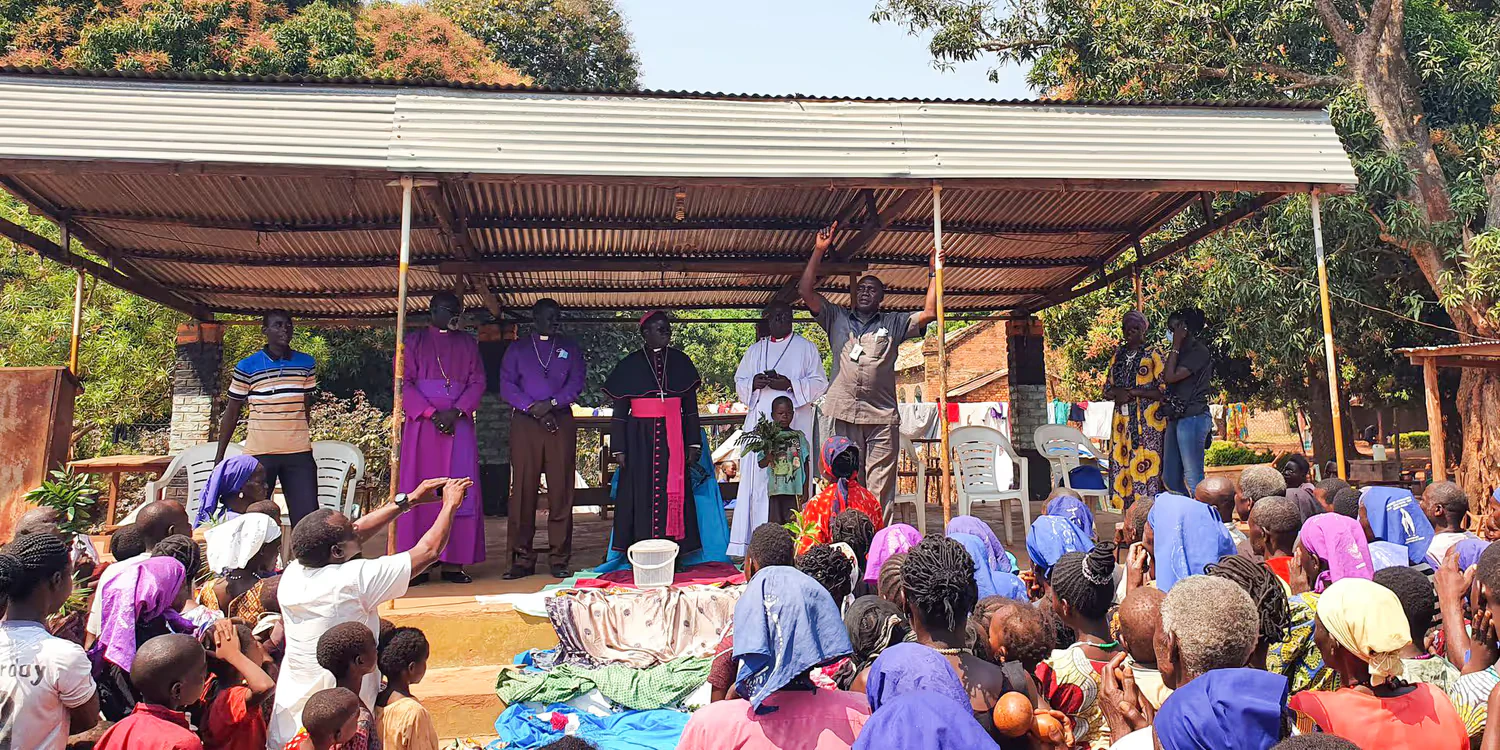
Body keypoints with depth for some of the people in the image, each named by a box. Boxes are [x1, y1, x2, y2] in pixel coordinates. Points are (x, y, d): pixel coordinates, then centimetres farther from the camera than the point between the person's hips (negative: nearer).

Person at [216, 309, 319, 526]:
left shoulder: (307, 364, 6)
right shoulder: (246, 367, -1)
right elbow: (231, 413, 6)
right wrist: (220, 455, 5)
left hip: (299, 453, 2)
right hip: (259, 453, -2)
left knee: (307, 517, 0)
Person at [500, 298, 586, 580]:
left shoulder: (569, 348, 17)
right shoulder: (517, 349, 16)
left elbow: (576, 382, 5)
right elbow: (507, 385, 5)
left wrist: (551, 403, -11)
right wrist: (533, 408, -9)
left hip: (561, 421, 0)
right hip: (525, 422, 0)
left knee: (560, 490, -3)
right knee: (524, 490, -3)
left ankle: (559, 559, 1)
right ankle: (522, 559, 3)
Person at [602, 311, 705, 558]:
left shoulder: (681, 362, 10)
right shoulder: (630, 365, 5)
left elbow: (691, 406, 10)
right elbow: (619, 411, 4)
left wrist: (694, 443, 3)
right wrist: (618, 447, -3)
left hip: (674, 438, 1)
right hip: (640, 439, -1)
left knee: (673, 494, 0)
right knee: (642, 494, -2)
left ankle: (673, 555, 4)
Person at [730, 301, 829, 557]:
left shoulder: (806, 348, 10)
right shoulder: (755, 350, 20)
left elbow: (819, 383, 3)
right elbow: (739, 382, 18)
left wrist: (789, 384, -11)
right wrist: (754, 382, -4)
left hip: (795, 425, -3)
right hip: (760, 421, 3)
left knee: (792, 480, -10)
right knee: (759, 480, -5)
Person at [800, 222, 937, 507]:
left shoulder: (893, 323, 17)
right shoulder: (837, 318, 16)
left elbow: (929, 313, 6)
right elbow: (806, 291, 7)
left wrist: (933, 274, 4)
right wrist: (819, 251, 3)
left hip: (882, 416, 0)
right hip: (845, 414, 0)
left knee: (880, 490, -2)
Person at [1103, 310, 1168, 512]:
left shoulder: (1153, 355, 0)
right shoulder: (1118, 356, 17)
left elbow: (1164, 389, -7)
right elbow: (1107, 390, 19)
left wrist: (1134, 392, -14)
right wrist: (1117, 393, -4)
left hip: (1148, 421, -5)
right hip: (1122, 420, 5)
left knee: (1146, 466, -10)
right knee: (1121, 466, 1)